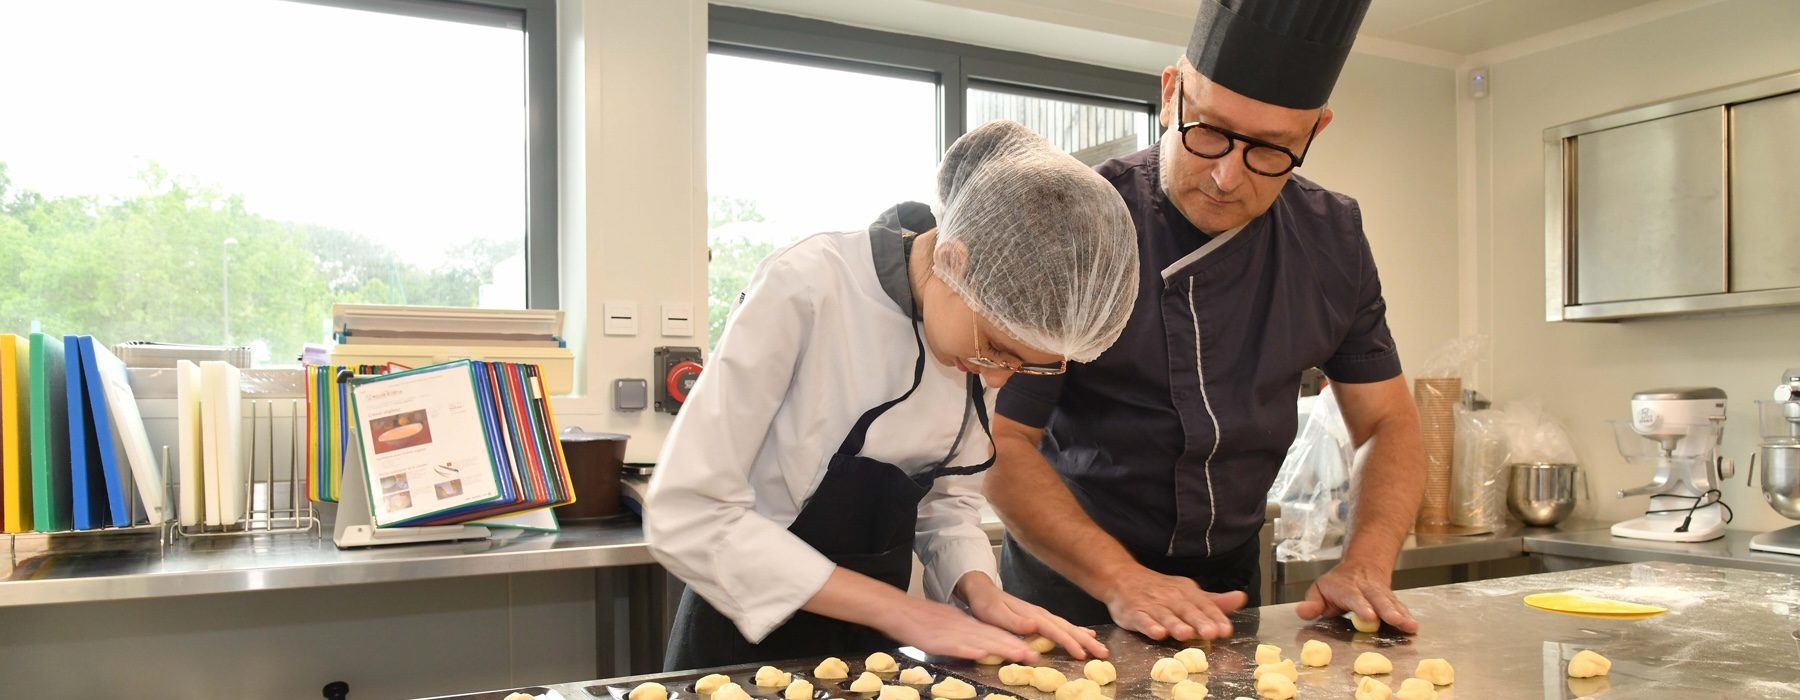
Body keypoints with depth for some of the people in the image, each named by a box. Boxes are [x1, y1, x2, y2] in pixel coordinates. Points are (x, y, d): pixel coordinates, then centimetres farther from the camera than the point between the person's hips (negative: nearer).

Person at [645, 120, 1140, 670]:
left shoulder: (986, 317, -8)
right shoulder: (805, 291, -25)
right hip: (755, 637, -4)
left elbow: (947, 497, 2)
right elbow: (685, 516, -25)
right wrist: (896, 607, -25)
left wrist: (980, 590, -16)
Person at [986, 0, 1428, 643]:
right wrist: (1121, 582, -26)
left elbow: (1389, 422, 4)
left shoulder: (1331, 240, -3)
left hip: (1228, 587, 5)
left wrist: (1366, 567, -12)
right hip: (1072, 589, -4)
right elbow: (1000, 440, -17)